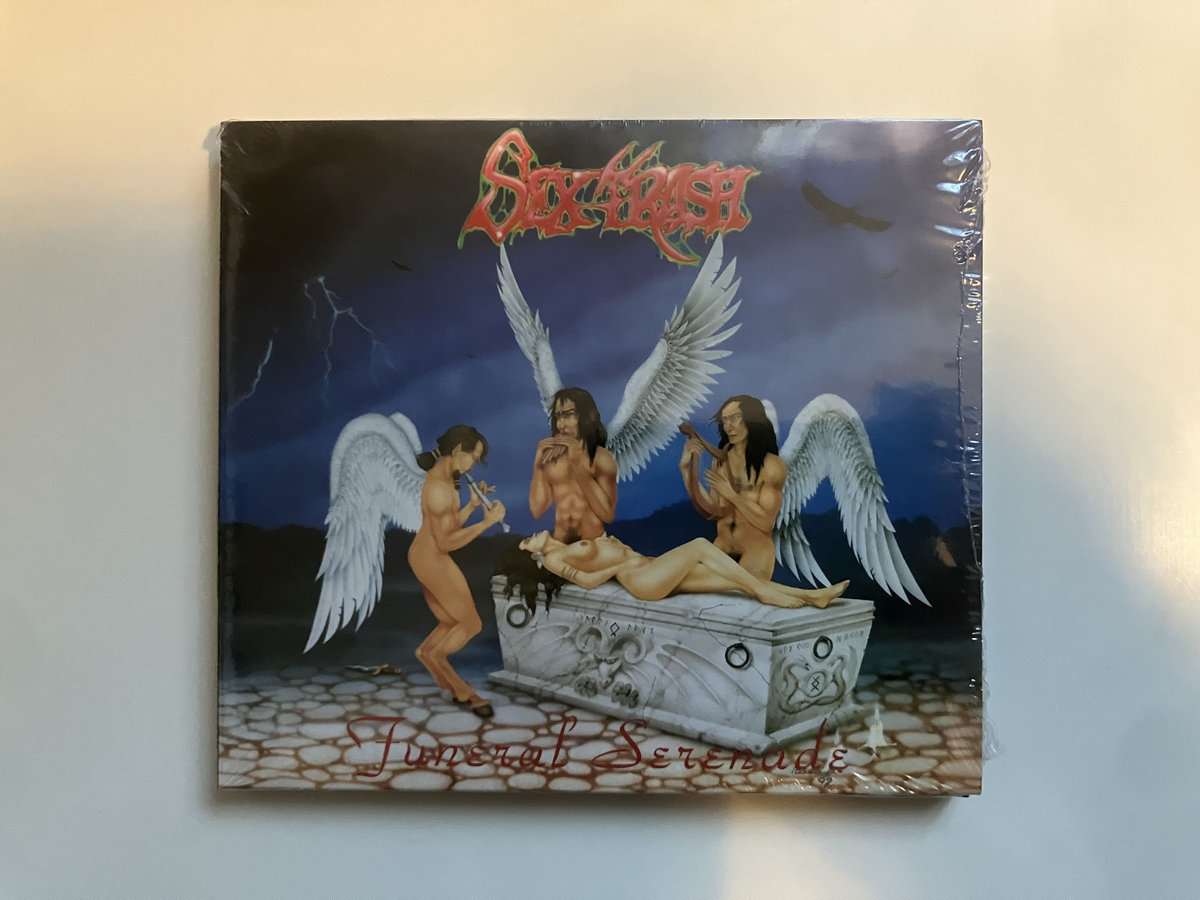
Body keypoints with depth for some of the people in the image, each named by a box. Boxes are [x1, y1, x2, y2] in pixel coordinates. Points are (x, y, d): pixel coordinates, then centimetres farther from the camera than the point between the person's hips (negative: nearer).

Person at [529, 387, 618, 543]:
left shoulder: (601, 457, -4)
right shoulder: (550, 457, 4)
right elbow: (537, 511, 2)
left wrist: (578, 464, -15)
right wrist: (538, 464, -7)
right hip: (559, 545, 2)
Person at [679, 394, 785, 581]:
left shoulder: (771, 465, -14)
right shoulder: (721, 459, 0)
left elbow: (766, 522, -16)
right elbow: (712, 512, -3)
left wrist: (731, 493, -20)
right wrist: (687, 467, -8)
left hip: (756, 552, -4)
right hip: (722, 548, 4)